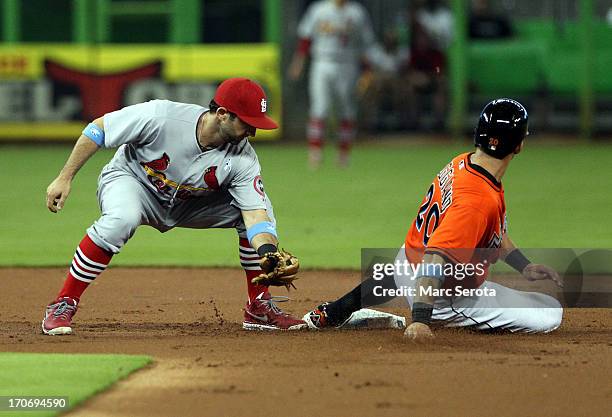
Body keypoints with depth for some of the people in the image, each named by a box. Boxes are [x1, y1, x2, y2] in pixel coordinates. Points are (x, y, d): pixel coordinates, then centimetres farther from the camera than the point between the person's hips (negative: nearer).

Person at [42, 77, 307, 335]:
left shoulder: (242, 158, -21)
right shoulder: (160, 117, -33)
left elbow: (255, 214, -25)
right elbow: (97, 130, -21)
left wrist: (269, 254, -45)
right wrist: (65, 178, -19)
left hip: (189, 205, 4)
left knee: (260, 207, -12)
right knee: (121, 219, -39)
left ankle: (259, 308, 3)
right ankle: (62, 306, -28)